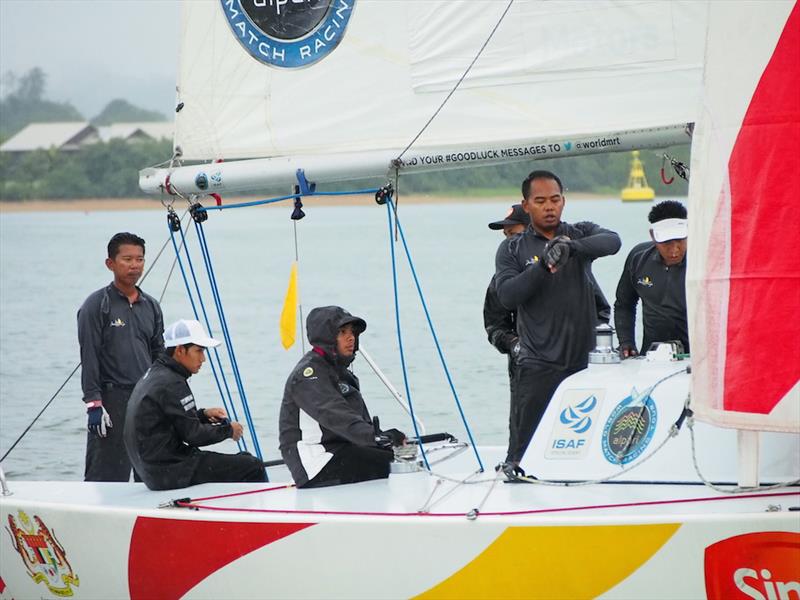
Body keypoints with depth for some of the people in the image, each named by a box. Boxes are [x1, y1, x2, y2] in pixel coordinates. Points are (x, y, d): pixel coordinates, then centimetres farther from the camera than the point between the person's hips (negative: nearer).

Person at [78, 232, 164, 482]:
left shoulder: (151, 306, 14)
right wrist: (94, 404, -15)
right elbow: (89, 357, -9)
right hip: (112, 401, -6)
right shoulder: (97, 305, -4)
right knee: (106, 476, -9)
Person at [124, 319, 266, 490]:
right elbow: (192, 434, -17)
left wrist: (203, 414, 9)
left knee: (243, 461, 21)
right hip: (169, 471, -11)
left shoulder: (154, 374, 13)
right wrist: (228, 430, -3)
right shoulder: (171, 384, -18)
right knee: (253, 468, -10)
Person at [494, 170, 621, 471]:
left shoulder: (580, 234, 10)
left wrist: (572, 246, -29)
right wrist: (542, 266, -20)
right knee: (525, 437, -7)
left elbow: (612, 241, -12)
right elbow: (507, 296, -7)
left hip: (584, 359, 1)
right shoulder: (512, 249, 8)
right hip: (538, 363, -1)